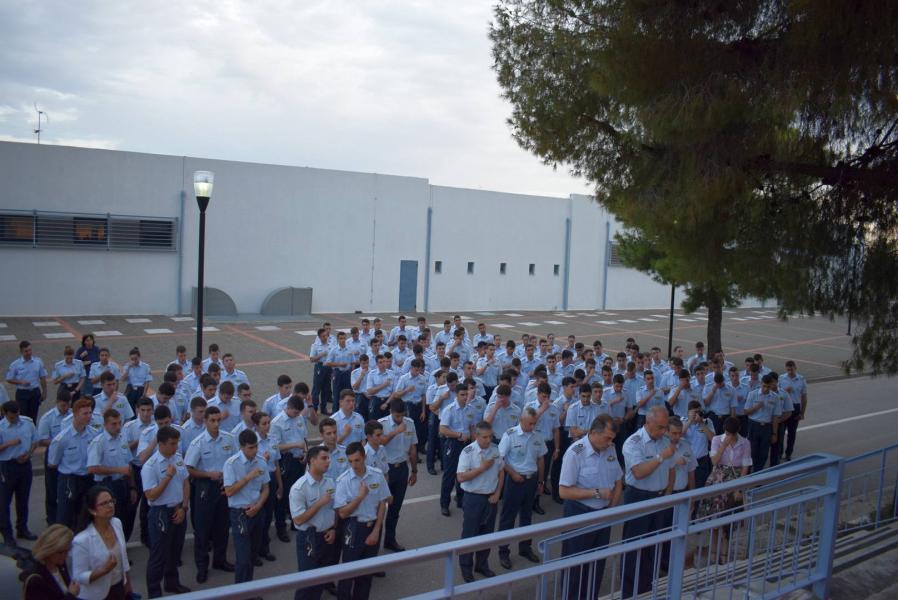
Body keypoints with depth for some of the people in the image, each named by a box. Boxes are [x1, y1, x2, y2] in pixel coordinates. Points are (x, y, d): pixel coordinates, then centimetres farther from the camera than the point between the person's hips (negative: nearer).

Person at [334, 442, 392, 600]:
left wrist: (376, 531, -4)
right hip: (354, 527, -3)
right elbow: (343, 513, -14)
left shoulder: (377, 476, -8)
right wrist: (360, 496, -24)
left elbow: (382, 504, -1)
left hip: (373, 526, 3)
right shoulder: (343, 480, -15)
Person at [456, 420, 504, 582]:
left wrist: (497, 493, -1)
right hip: (473, 498, -5)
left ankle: (482, 565, 32)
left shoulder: (496, 449, -1)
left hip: (491, 498, 5)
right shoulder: (468, 452, -16)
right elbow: (461, 477, -20)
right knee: (469, 534, 5)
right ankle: (466, 569, 20)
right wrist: (483, 467, -23)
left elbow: (501, 472, 9)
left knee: (487, 533, 15)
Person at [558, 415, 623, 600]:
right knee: (576, 564, 8)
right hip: (579, 515, -6)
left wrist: (612, 507, 1)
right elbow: (564, 492, -21)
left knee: (598, 562, 17)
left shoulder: (610, 449, -1)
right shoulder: (575, 453, -21)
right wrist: (596, 493, -22)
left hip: (604, 513, 6)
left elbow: (618, 481, 12)